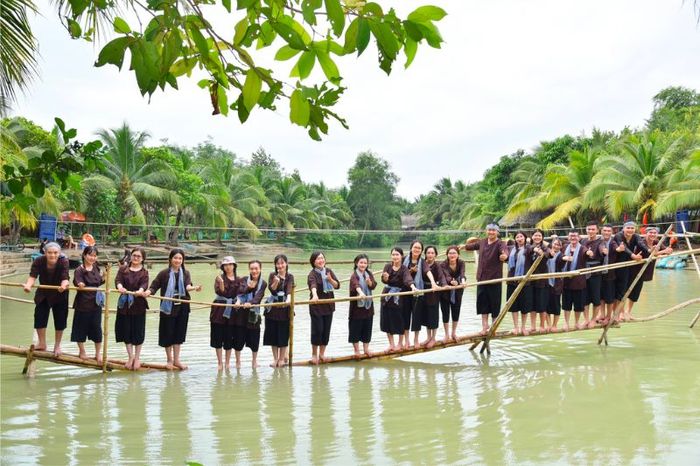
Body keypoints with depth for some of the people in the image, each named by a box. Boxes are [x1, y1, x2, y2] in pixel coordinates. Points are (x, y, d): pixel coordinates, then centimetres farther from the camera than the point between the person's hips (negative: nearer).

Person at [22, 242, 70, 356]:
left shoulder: (64, 262, -30)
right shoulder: (38, 261, -24)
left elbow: (65, 278, -40)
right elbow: (33, 275, -34)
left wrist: (64, 285, -63)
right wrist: (28, 285, -56)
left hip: (59, 294, -2)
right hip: (43, 293, 2)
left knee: (60, 319, 2)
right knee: (39, 316, 0)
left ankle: (57, 345, 19)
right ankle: (42, 343, 16)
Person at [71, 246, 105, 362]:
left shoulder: (96, 267, 4)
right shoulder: (79, 270, -14)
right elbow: (77, 281, -30)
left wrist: (104, 277, -4)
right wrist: (80, 284, -51)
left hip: (96, 302, 5)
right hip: (83, 303, -5)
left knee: (97, 327, 9)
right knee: (81, 327, 9)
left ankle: (98, 353, 21)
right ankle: (82, 351, 27)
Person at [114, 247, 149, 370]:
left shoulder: (144, 272, 2)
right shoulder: (123, 269, 6)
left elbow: (144, 285, -15)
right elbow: (118, 280, -10)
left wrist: (141, 290, -38)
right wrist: (120, 286, -33)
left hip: (138, 305, -2)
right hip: (124, 304, 2)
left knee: (138, 332, 4)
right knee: (126, 331, 8)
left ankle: (137, 358, 20)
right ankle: (130, 357, 23)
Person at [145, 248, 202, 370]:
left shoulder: (186, 273, 4)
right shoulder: (164, 273, -3)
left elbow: (187, 286, -13)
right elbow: (154, 286, -4)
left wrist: (194, 288, -34)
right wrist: (149, 291, -25)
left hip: (182, 307, 3)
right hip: (168, 307, -2)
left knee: (179, 333, 8)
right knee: (168, 333, 4)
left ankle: (176, 360, 19)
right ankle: (169, 359, 21)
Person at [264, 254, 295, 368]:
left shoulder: (290, 277, 0)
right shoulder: (273, 275, 2)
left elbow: (289, 289, -17)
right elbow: (272, 289, -11)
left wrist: (289, 299, -36)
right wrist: (275, 282, -32)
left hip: (284, 307, -1)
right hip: (273, 307, 1)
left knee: (284, 334, 2)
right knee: (273, 333, 6)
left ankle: (282, 358, 15)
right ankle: (275, 358, 18)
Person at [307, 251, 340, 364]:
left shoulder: (329, 271, 4)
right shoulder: (312, 274, -13)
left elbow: (337, 285, 3)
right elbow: (313, 285, -33)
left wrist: (330, 279, -17)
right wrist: (315, 295, -53)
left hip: (328, 305, 5)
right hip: (316, 306, -5)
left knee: (326, 330, 9)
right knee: (317, 330, -3)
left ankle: (322, 353, 22)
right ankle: (314, 354, 13)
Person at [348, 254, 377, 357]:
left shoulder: (369, 274, 6)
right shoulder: (354, 275, -12)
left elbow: (373, 286, -6)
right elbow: (356, 285, -32)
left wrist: (369, 282, -27)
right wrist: (361, 293, -50)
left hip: (368, 305, 5)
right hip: (357, 305, -5)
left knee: (367, 327, 11)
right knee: (356, 327, 1)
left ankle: (366, 348, 22)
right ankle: (356, 350, 12)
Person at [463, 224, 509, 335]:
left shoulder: (500, 244, -12)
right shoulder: (482, 242, 6)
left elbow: (505, 252, -38)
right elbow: (468, 247, 28)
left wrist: (504, 255, -54)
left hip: (495, 279, -5)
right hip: (481, 278, 5)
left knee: (494, 304, 4)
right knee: (482, 303, 8)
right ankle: (484, 327, 18)